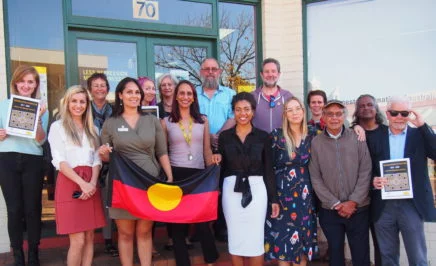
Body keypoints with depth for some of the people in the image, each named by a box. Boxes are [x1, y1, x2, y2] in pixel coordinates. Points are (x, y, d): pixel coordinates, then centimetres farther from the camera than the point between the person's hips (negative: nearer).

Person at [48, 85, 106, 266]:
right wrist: (82, 183, -17)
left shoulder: (92, 129, 16)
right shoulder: (57, 127, 2)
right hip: (69, 184, -5)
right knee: (78, 240, -7)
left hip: (90, 185, 5)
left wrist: (92, 183, -8)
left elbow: (96, 159, 10)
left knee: (89, 237, 6)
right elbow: (59, 161, -7)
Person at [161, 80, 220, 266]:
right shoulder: (166, 122, 5)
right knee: (177, 222, 6)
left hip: (198, 174, 1)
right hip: (175, 174, 0)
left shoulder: (203, 121, 9)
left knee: (202, 221, -1)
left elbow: (207, 150, 10)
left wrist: (213, 160, -10)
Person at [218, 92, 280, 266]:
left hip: (256, 189, -1)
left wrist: (274, 199, 1)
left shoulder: (262, 136, 3)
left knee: (255, 240, 2)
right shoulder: (224, 136, 4)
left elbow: (269, 169, 4)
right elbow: (220, 167, 5)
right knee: (235, 239, 7)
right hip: (231, 190, 1)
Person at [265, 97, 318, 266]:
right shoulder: (276, 136, -5)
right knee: (283, 239, 3)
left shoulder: (312, 137, 4)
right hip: (282, 194, -2)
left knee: (303, 239, 8)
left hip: (305, 195, 3)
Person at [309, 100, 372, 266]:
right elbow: (315, 178, -2)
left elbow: (365, 173, -3)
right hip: (329, 211, 0)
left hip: (358, 209, 0)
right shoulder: (316, 143, -1)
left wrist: (353, 202, -10)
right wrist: (335, 204, -8)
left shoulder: (357, 138, -1)